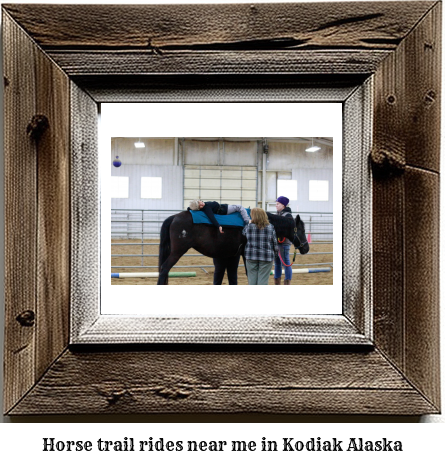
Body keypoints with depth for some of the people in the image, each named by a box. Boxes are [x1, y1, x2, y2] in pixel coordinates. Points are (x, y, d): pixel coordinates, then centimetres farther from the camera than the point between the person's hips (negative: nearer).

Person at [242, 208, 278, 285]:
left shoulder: (248, 227, -4)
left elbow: (243, 233, 17)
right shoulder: (271, 228, -4)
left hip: (251, 256, 1)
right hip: (267, 257, -1)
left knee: (252, 279, 11)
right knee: (263, 279, 4)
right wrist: (275, 254, 14)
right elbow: (275, 243, 1)